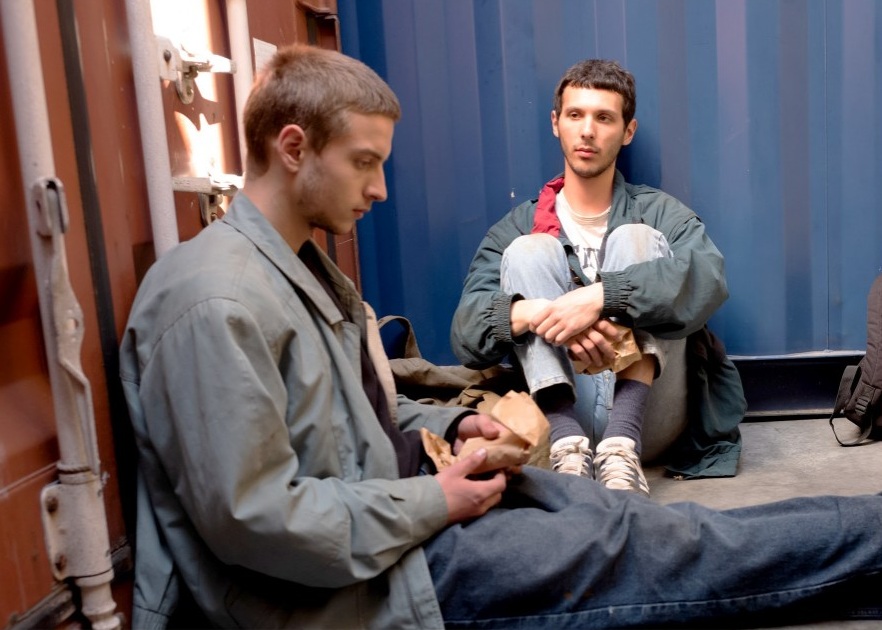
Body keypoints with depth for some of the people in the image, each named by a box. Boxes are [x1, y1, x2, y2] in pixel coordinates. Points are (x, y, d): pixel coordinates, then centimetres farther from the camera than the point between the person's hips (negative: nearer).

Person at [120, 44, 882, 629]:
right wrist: (435, 503, -18)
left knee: (610, 513, 1)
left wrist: (452, 425, 0)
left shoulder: (306, 266, 7)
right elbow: (252, 519, -26)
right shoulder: (217, 302, -24)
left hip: (394, 505, 9)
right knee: (625, 542, -7)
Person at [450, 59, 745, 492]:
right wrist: (542, 313, -28)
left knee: (637, 240, -14)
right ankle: (567, 443, -32)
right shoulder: (518, 229, 10)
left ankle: (622, 445, -31)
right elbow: (465, 334, -6)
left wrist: (602, 296, -31)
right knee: (528, 250, -12)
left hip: (644, 416, 0)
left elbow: (709, 278, -16)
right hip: (559, 414, 1)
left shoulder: (657, 213, 9)